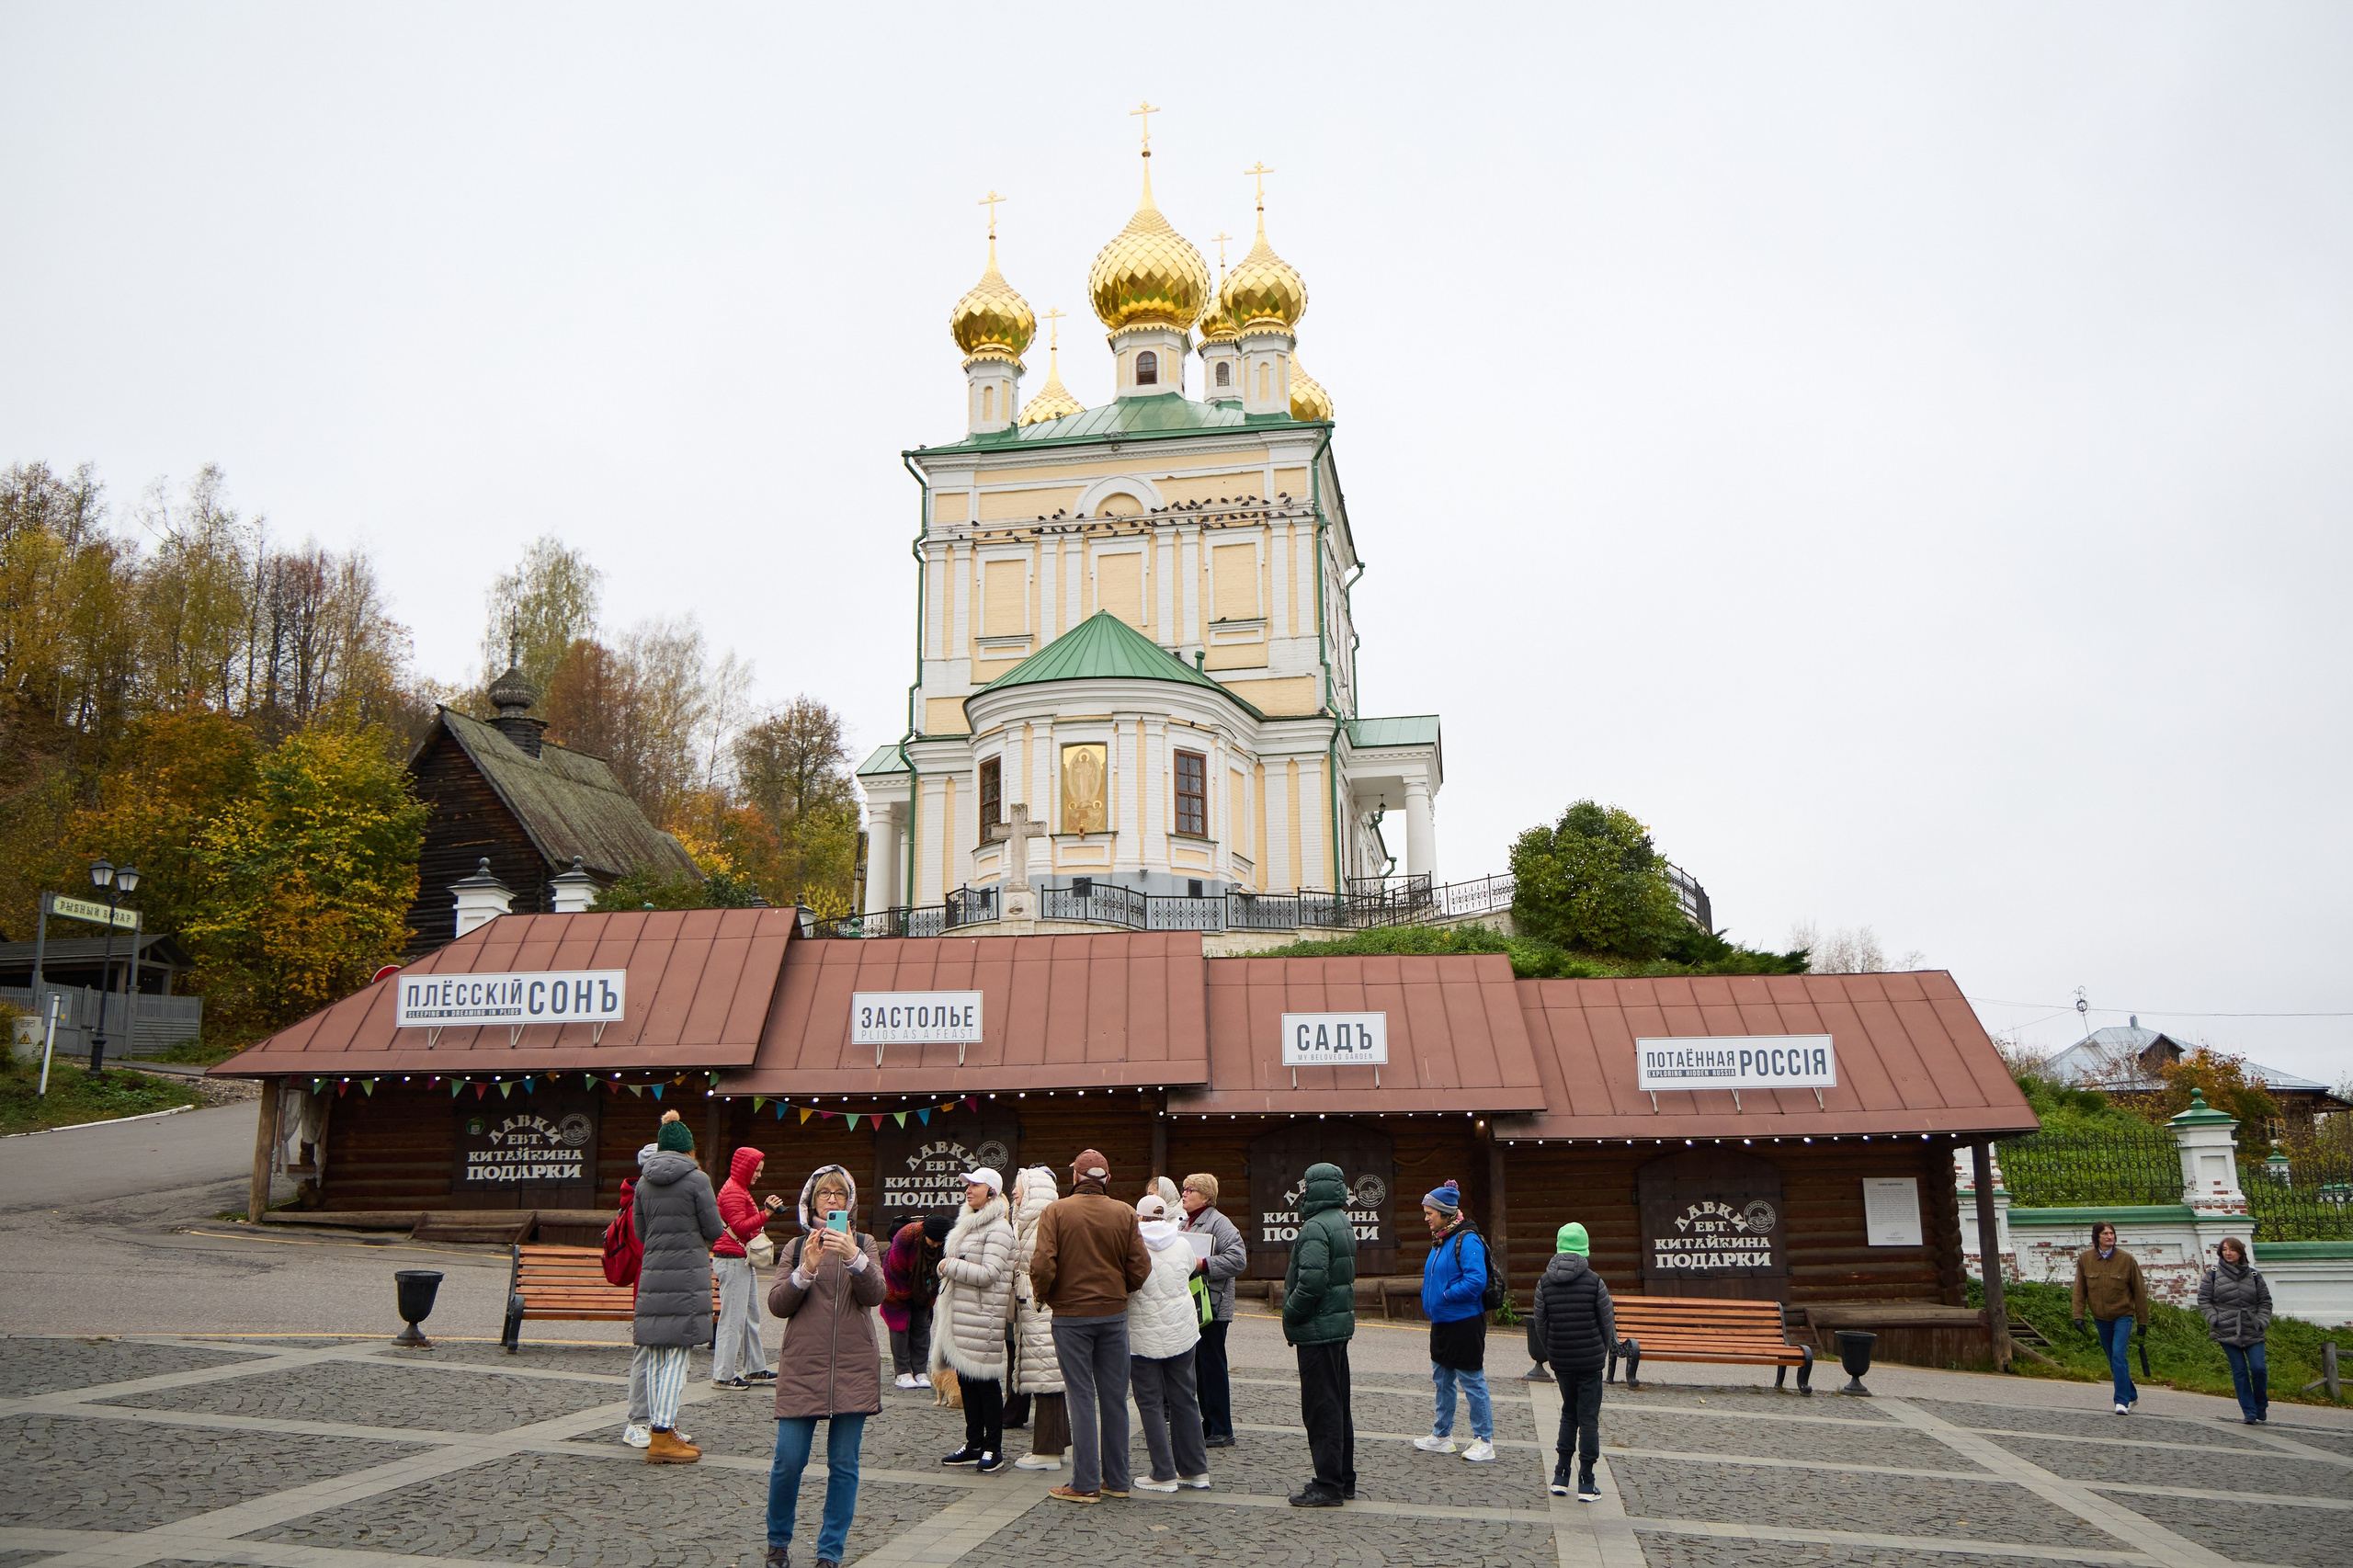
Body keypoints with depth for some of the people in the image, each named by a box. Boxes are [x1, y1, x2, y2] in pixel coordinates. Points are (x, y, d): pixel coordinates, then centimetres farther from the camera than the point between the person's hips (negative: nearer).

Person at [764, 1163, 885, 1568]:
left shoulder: (864, 1244, 7)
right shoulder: (797, 1246, 9)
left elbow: (875, 1295, -8)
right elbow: (777, 1305, 0)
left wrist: (854, 1257, -25)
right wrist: (806, 1269, -15)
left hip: (853, 1369, 0)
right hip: (801, 1367, 0)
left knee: (843, 1465, 3)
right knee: (789, 1460, -1)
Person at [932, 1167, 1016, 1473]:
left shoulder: (998, 1229, -12)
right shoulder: (969, 1223, 17)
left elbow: (988, 1273, -21)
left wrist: (949, 1266, -12)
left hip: (982, 1316, -9)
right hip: (961, 1315, 9)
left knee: (986, 1381, -3)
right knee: (965, 1378, 12)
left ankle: (994, 1448, 6)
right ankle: (974, 1444, 21)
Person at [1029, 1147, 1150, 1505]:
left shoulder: (1056, 1211, -8)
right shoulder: (1125, 1214, -1)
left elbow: (1042, 1266, -15)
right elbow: (1141, 1268, -3)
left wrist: (1044, 1297, 5)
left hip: (1071, 1317, -2)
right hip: (1114, 1314, 2)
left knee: (1082, 1398, 3)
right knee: (1114, 1398, 11)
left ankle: (1085, 1483, 5)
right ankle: (1116, 1479, 18)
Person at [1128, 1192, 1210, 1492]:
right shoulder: (1182, 1244, 0)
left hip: (1144, 1336, -4)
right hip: (1182, 1330, 4)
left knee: (1150, 1403, 4)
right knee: (1184, 1399, 13)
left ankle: (1164, 1474, 4)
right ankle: (1195, 1469, 19)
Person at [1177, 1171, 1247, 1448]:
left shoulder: (1218, 1223, -11)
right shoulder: (1187, 1222, 17)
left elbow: (1238, 1259, -21)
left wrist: (1202, 1265, -23)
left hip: (1212, 1307, -9)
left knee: (1212, 1366, -5)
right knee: (1199, 1366, 13)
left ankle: (1221, 1431, 2)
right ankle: (1209, 1424, 22)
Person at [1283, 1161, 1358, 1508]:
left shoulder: (1315, 1228, -19)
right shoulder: (1342, 1224, 13)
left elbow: (1312, 1281, -27)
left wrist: (1290, 1315, -13)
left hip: (1318, 1329, -10)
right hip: (1340, 1324, 10)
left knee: (1321, 1407, -3)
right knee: (1338, 1404, 17)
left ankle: (1328, 1486, 2)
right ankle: (1344, 1479, 26)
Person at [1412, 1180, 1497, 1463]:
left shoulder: (1467, 1240, -18)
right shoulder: (1440, 1240, 11)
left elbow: (1475, 1281, -26)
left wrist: (1445, 1296, -19)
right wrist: (1430, 1303, 8)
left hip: (1464, 1323, -9)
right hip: (1442, 1323, 10)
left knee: (1472, 1381, -1)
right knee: (1442, 1379, 17)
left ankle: (1484, 1441, 9)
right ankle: (1442, 1436, 29)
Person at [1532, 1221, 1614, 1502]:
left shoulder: (1544, 1283, -4)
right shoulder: (1594, 1282, -11)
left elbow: (1540, 1324, 1)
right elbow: (1608, 1322, -4)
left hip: (1561, 1361, 3)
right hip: (1590, 1360, -3)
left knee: (1569, 1413, 18)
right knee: (1588, 1418, 5)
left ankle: (1560, 1476, 15)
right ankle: (1587, 1485, 8)